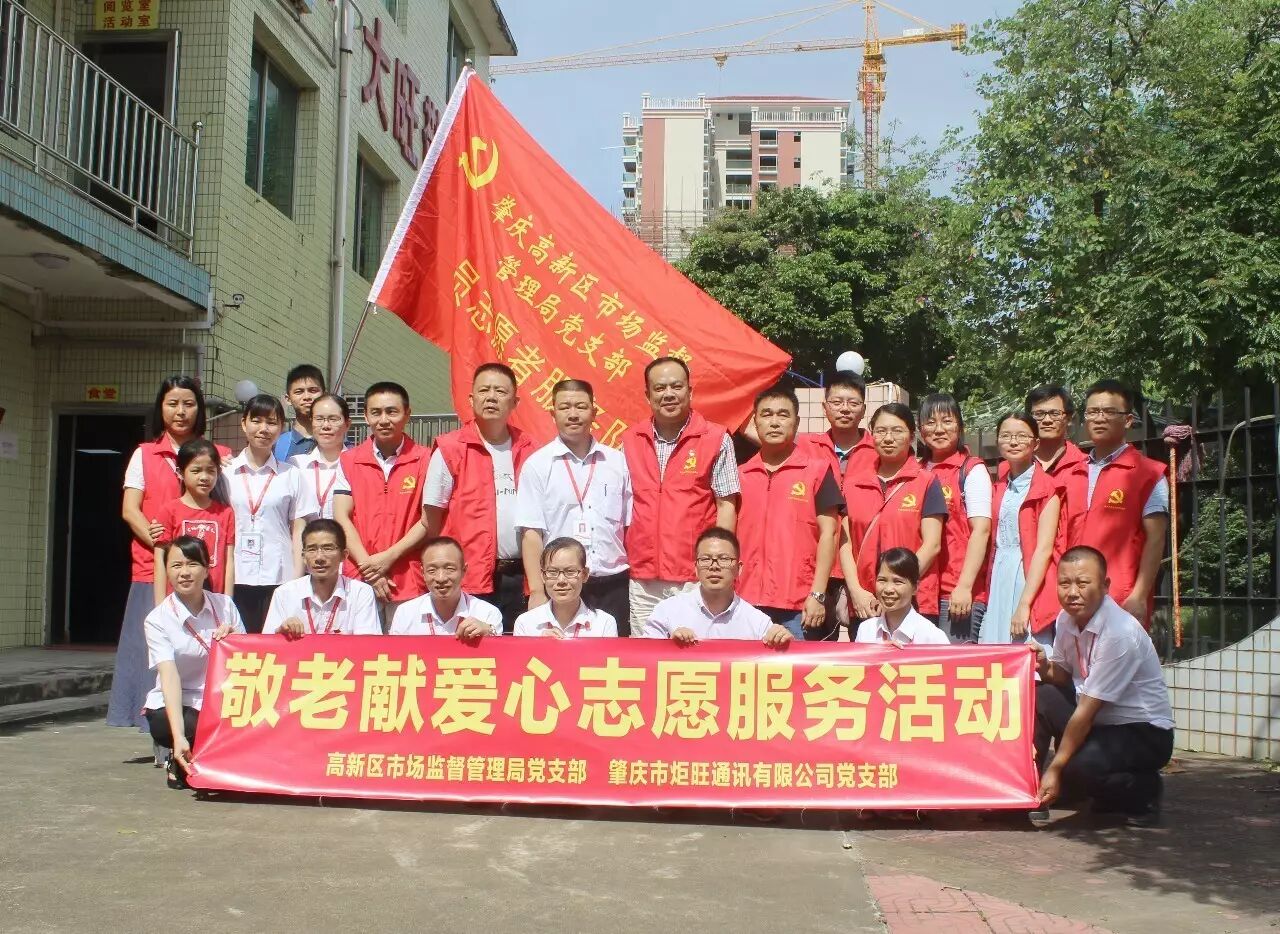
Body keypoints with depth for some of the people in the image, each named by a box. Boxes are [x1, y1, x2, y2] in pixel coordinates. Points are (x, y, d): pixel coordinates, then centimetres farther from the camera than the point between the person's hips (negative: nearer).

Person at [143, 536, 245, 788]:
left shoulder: (224, 605, 2)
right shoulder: (157, 620, -9)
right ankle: (181, 765, 0)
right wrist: (178, 737, -35)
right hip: (173, 707, -3)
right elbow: (170, 678, -23)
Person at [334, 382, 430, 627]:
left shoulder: (424, 460, 4)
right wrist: (368, 566, -8)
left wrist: (389, 557, -10)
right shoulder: (349, 460, 10)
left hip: (408, 580, -1)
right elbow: (342, 517, 3)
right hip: (359, 579, 2)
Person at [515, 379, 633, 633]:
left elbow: (630, 526, 10)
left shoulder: (617, 462, 8)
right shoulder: (537, 465, 1)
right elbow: (531, 532, -3)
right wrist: (537, 592, -10)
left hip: (612, 585, 2)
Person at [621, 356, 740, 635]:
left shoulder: (716, 439, -1)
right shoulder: (630, 440, 9)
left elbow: (726, 505, -1)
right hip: (642, 579, 3)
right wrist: (622, 560, 10)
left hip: (696, 580, -3)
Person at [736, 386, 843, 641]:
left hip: (800, 608, -3)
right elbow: (732, 535, 15)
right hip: (748, 605, 3)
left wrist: (818, 594, -8)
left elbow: (828, 533, -1)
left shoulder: (817, 470, 1)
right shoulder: (741, 475, 11)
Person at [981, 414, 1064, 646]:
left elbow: (1044, 549, -12)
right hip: (999, 586, 5)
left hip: (1031, 582, -5)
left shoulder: (1046, 489, -4)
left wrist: (1024, 604, -18)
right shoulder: (1000, 486, 14)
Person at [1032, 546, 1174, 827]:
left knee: (1080, 767, -32)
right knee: (1035, 698, -13)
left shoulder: (1120, 633, -26)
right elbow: (1061, 676, 10)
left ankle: (1144, 792, 0)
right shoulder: (1067, 618, -3)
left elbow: (1087, 709, -25)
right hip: (1097, 722, 7)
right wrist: (1043, 665, -15)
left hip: (1144, 733, -7)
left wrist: (1054, 769, -23)